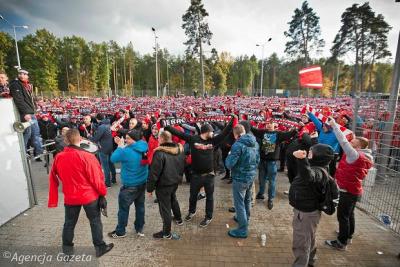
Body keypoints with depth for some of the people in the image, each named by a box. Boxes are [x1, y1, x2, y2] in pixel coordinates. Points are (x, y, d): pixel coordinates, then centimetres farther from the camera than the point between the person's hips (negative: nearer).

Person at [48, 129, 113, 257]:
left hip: (70, 197, 4)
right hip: (89, 196, -3)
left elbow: (53, 179, 5)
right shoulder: (87, 156, -21)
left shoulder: (58, 157, -5)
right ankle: (100, 247, 26)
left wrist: (53, 200, 16)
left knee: (69, 223, 21)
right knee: (95, 221, 13)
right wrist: (103, 192, -2)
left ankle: (66, 249, 37)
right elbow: (96, 178, -17)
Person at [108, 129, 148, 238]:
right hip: (142, 183, 7)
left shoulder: (127, 151, -25)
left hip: (129, 185, -7)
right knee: (140, 206, 18)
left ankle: (120, 231, 29)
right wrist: (122, 145, 1)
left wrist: (120, 146, -6)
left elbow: (113, 159, -12)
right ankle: (140, 229, 32)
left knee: (123, 208, 12)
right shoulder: (144, 148, -5)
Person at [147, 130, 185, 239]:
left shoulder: (160, 153, -24)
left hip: (163, 184, -7)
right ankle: (178, 219, 50)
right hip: (176, 181, 8)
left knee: (165, 208, 7)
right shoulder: (180, 149, -2)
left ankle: (166, 233, 22)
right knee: (173, 199, 30)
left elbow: (154, 172, -21)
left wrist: (150, 187, -10)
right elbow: (182, 166, 10)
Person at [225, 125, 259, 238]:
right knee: (247, 199, 25)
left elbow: (229, 164, -23)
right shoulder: (255, 142, 1)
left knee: (239, 203, 6)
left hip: (240, 178, -8)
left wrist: (229, 156, -5)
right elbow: (257, 160, 12)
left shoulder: (238, 145, -24)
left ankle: (242, 230, 17)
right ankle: (245, 218, 46)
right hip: (251, 176, 8)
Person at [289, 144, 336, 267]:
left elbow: (308, 176, -55)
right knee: (308, 239, 30)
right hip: (306, 209, 11)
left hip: (306, 212, -11)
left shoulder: (318, 171, -30)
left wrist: (302, 159, -70)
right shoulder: (318, 168, 2)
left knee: (301, 244, 4)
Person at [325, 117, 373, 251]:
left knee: (342, 216, 2)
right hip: (354, 190, 9)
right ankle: (348, 236, 40)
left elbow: (343, 141, -29)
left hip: (348, 191, -9)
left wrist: (334, 124, -25)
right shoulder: (365, 156, 3)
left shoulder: (355, 155, -25)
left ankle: (341, 243, 14)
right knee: (349, 214, 23)